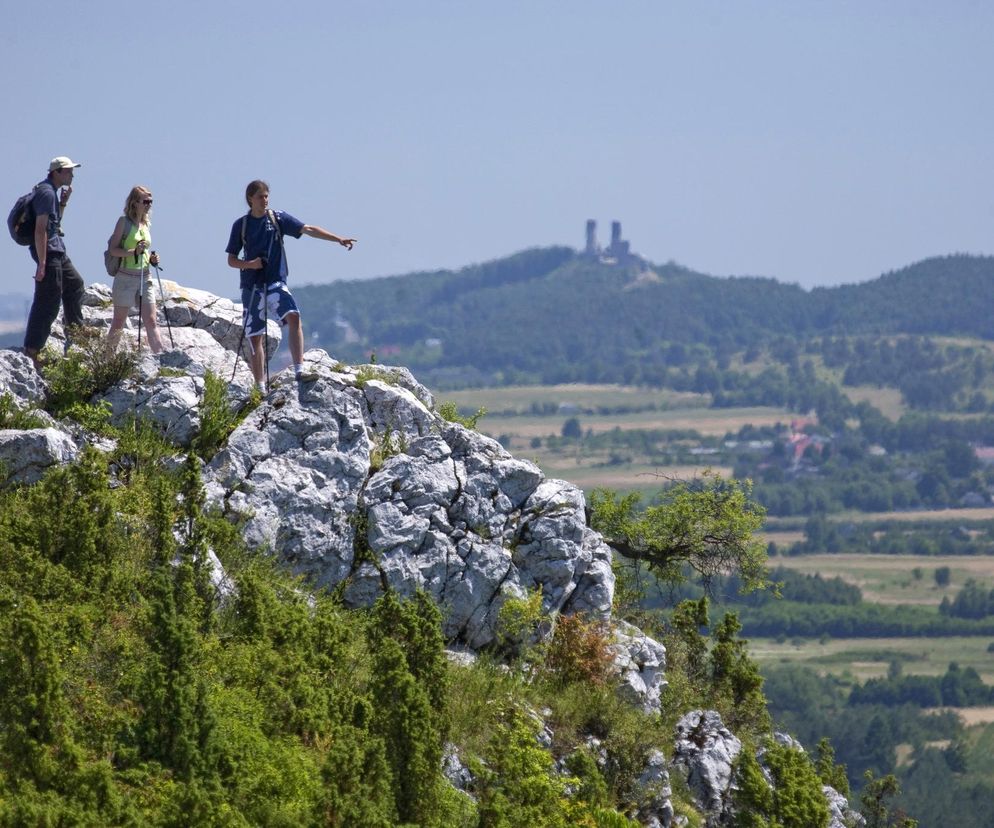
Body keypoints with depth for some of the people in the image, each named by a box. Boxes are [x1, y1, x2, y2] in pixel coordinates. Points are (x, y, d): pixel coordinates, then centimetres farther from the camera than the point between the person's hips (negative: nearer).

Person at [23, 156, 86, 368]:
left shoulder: (51, 191, 14)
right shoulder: (47, 193, -18)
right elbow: (40, 229, -24)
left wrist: (63, 202, 11)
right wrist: (42, 263, -26)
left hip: (57, 250, 10)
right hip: (48, 251, -10)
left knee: (74, 283, 25)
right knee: (47, 302, -9)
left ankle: (74, 330, 41)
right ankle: (32, 350, -8)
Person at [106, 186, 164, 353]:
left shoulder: (146, 224, 13)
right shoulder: (124, 222, -6)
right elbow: (112, 249, -11)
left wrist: (152, 259, 3)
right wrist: (133, 252, -24)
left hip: (145, 278, 6)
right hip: (126, 277, -6)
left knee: (151, 321, 0)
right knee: (119, 322, 1)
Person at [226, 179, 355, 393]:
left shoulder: (278, 219, 3)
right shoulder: (241, 225, 4)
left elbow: (308, 229, -7)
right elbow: (231, 259, 8)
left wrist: (338, 239, -18)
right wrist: (249, 264, -13)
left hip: (275, 283, -1)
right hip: (251, 286, 1)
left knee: (293, 316, -26)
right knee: (255, 337, 2)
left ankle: (299, 370, -31)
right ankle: (260, 387, 11)